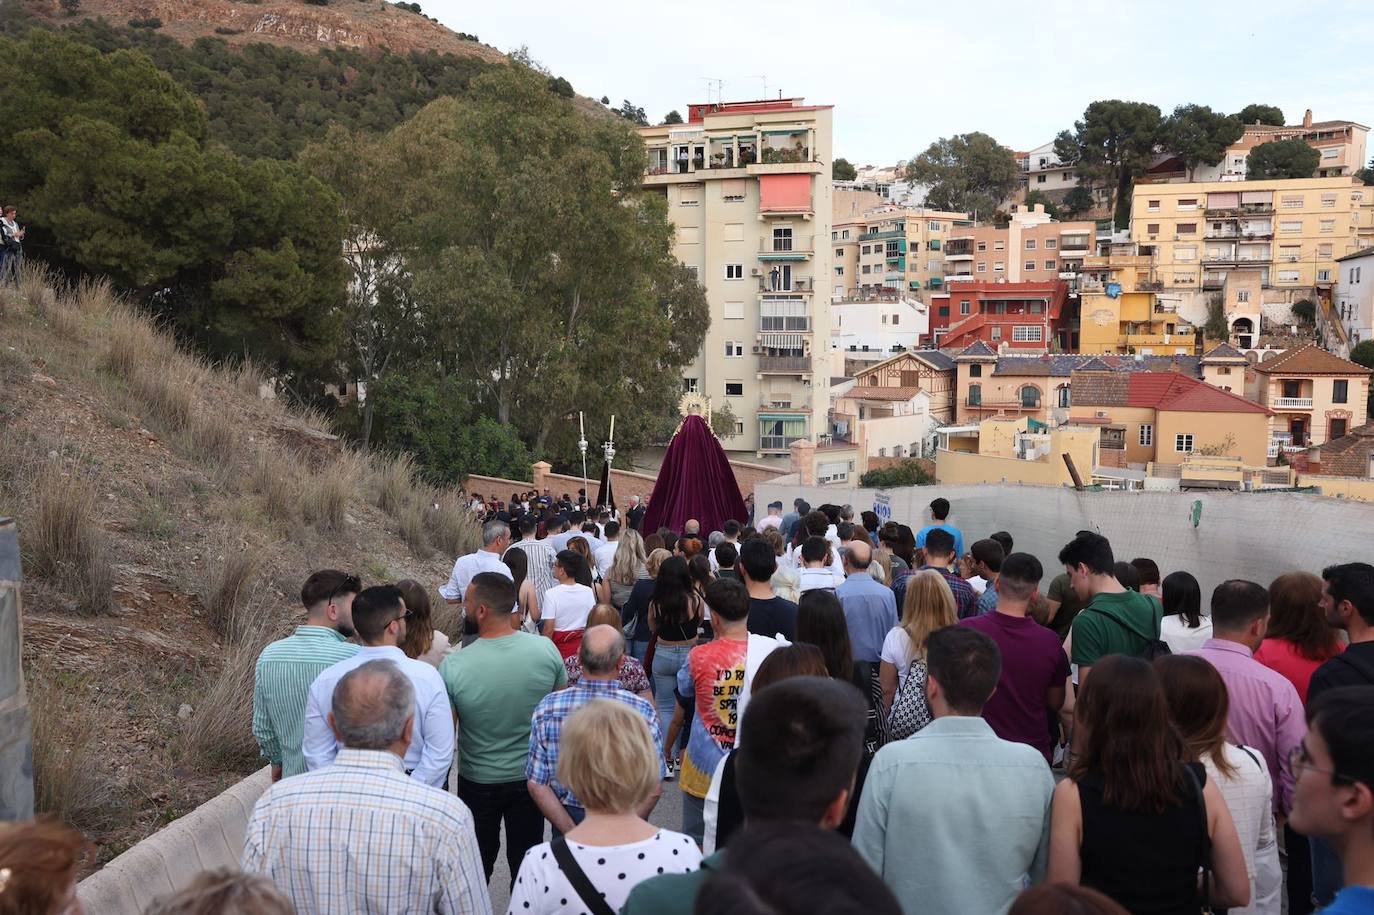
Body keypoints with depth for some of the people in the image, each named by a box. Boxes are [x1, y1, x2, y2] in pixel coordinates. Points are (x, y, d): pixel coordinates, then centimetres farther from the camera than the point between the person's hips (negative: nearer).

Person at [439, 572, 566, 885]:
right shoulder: (546, 649, -18)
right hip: (532, 775, 2)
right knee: (525, 860, 19)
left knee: (478, 864, 20)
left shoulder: (453, 667, -25)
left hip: (478, 781, -1)